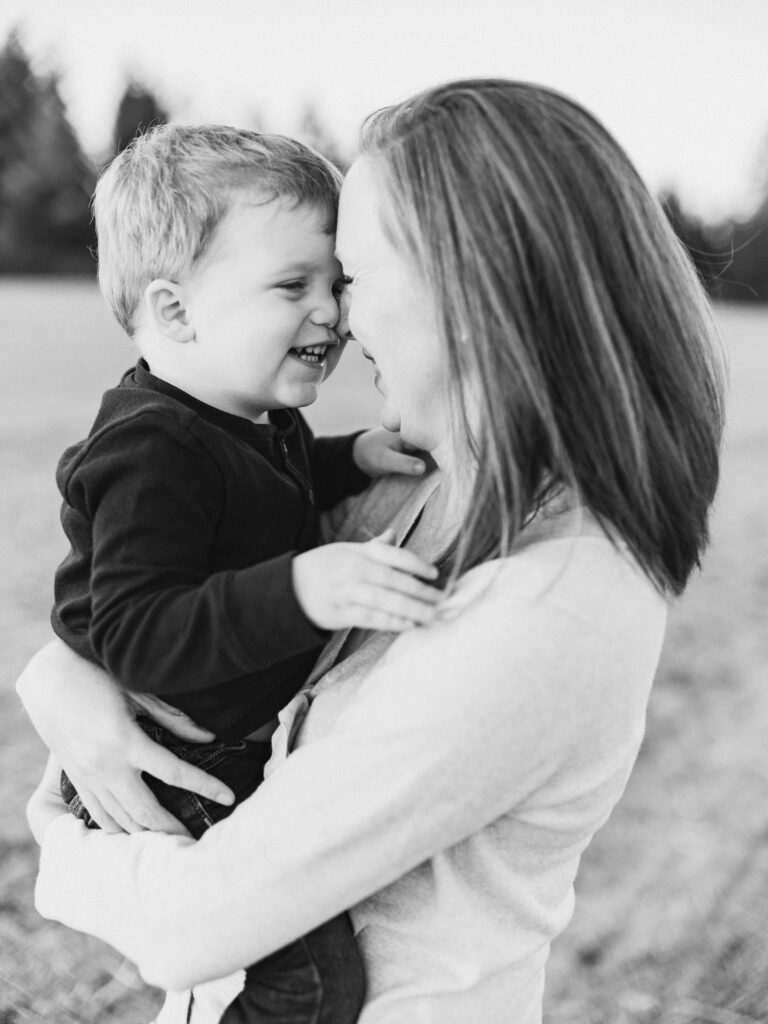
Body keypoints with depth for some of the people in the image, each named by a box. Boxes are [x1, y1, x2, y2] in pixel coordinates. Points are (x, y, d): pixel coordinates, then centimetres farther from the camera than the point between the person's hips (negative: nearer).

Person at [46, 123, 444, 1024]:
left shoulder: (260, 419, 4)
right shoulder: (149, 452, -26)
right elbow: (132, 632, -34)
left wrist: (358, 457, 6)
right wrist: (299, 591, -45)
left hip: (257, 751, 10)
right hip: (173, 787, -9)